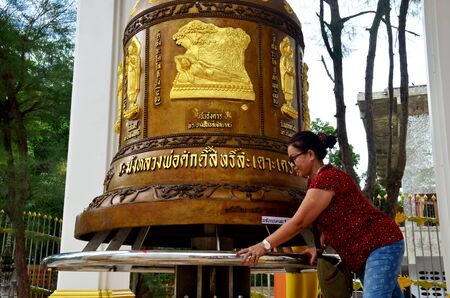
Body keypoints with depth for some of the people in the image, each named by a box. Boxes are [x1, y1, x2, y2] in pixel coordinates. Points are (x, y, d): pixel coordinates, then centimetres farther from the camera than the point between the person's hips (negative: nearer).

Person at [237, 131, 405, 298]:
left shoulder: (327, 178, -21)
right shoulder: (316, 182, 11)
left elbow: (298, 222, -25)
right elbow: (329, 221, 13)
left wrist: (264, 246, -22)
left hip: (382, 244, -10)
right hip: (365, 253, 10)